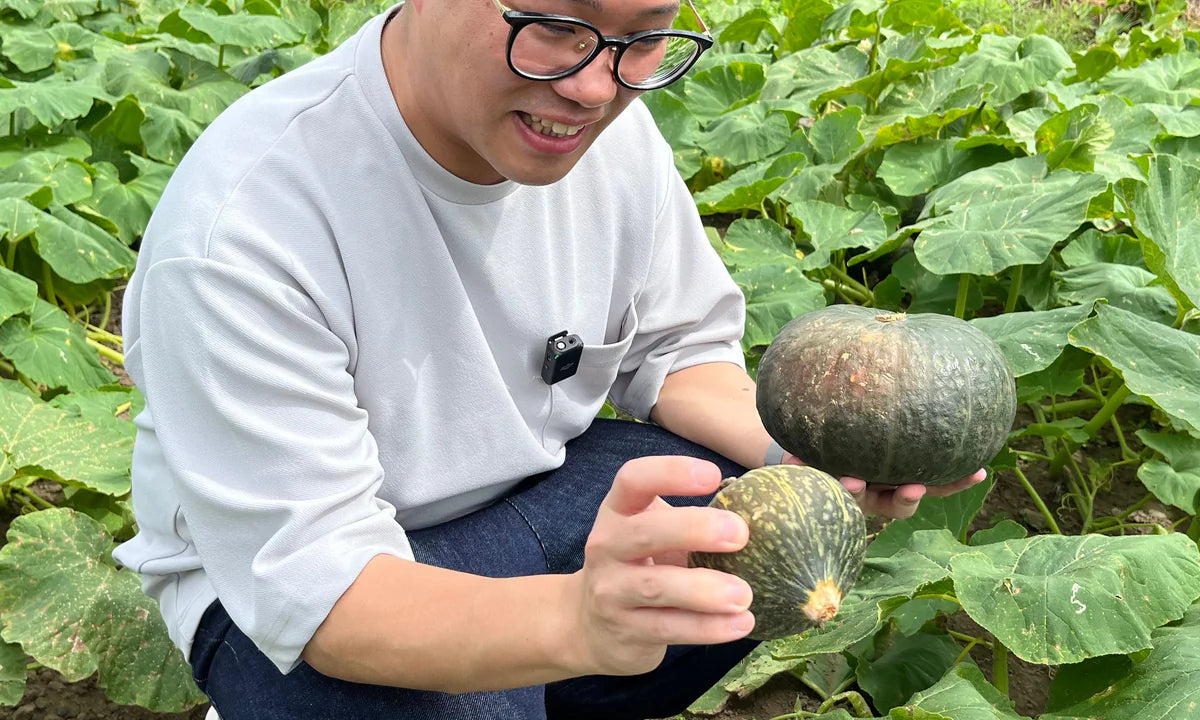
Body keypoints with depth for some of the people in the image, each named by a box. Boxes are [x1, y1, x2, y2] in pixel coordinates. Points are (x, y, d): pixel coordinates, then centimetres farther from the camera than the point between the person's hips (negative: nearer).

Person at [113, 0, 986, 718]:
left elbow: (677, 349, 1)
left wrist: (792, 446, -22)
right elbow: (311, 583, -33)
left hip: (537, 486, 6)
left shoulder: (610, 125, -13)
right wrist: (574, 620, -52)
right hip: (275, 570, -5)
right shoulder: (237, 228, -32)